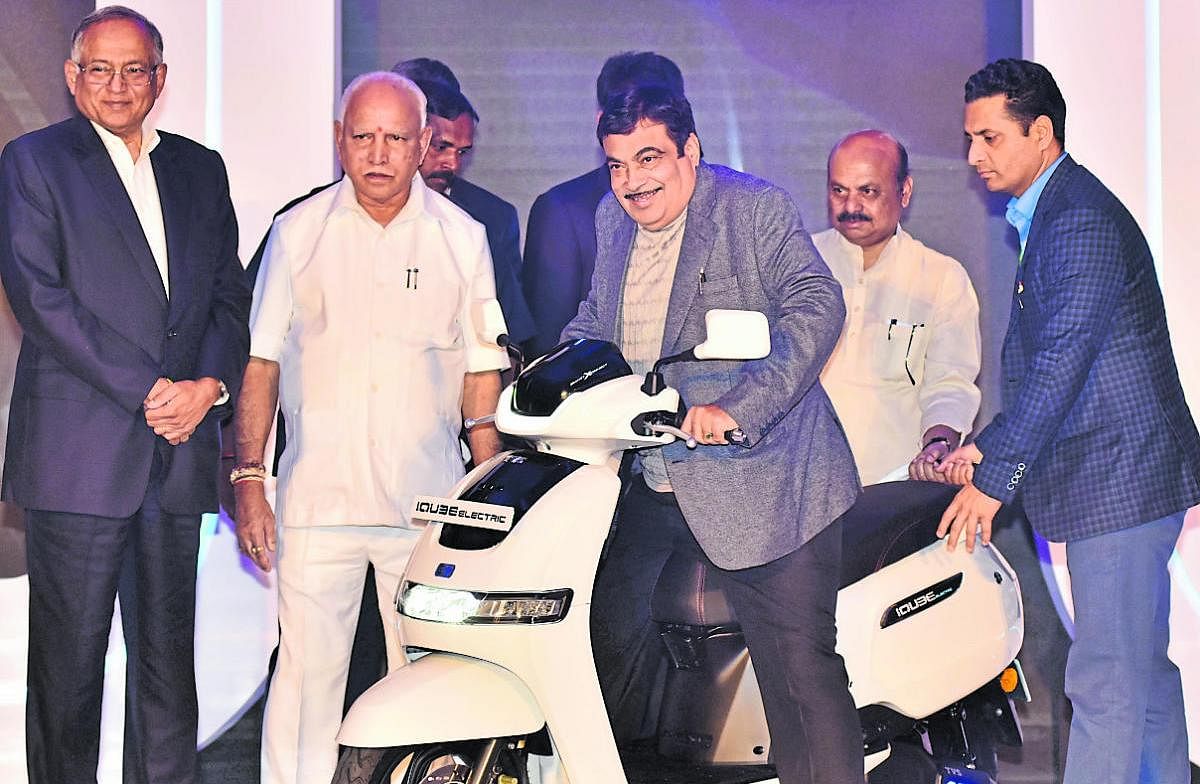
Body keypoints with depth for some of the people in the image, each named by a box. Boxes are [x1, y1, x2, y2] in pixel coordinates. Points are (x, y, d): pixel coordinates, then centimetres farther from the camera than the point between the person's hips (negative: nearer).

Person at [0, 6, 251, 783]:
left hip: (179, 452, 4)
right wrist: (149, 390, -13)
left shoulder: (200, 168, 16)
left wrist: (210, 384, -7)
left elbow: (230, 295, 13)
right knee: (69, 663, 1)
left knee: (170, 660, 8)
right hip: (77, 452, -4)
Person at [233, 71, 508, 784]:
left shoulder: (462, 237, 6)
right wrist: (249, 479, -1)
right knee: (306, 675, -1)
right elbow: (262, 361, 7)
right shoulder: (299, 231, 6)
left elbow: (482, 376, 9)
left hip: (427, 503, 0)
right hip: (317, 498, 0)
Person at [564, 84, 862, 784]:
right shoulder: (611, 221, 13)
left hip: (759, 482, -6)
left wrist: (737, 407, -30)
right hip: (644, 486, 7)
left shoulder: (759, 208, -8)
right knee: (607, 644, 14)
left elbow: (816, 307, -20)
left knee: (801, 673, -6)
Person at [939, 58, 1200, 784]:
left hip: (1118, 479, -11)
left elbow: (1062, 361, -23)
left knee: (1107, 683, -8)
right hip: (1124, 478, 11)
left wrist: (995, 478, -21)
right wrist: (988, 446, 13)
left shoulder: (1083, 221, -17)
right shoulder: (1048, 216, 17)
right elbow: (1035, 362, 21)